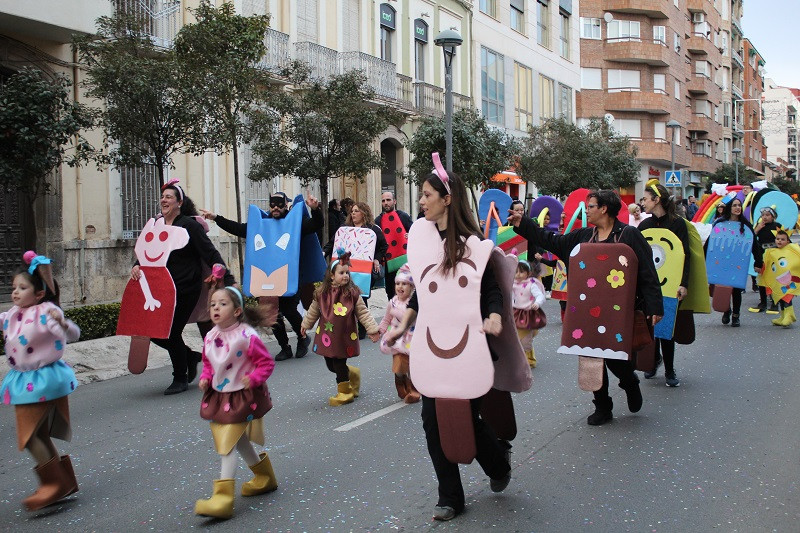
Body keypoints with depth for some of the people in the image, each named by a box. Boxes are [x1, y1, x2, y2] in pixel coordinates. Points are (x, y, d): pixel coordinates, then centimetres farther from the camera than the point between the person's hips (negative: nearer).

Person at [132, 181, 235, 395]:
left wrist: (227, 280, -18)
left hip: (186, 289, -7)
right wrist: (137, 266, -7)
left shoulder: (189, 225, -9)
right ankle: (191, 356, 29)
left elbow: (210, 253, -12)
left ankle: (180, 379, 18)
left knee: (172, 332, -3)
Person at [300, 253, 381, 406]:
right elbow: (313, 311, 15)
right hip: (326, 336, 4)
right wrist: (305, 325, 24)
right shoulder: (321, 293, -1)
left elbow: (363, 313, -3)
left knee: (339, 364, 0)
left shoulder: (353, 293, -9)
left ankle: (344, 392, 19)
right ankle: (352, 373, 38)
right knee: (331, 365, 11)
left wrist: (373, 329, -6)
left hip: (344, 337, -4)